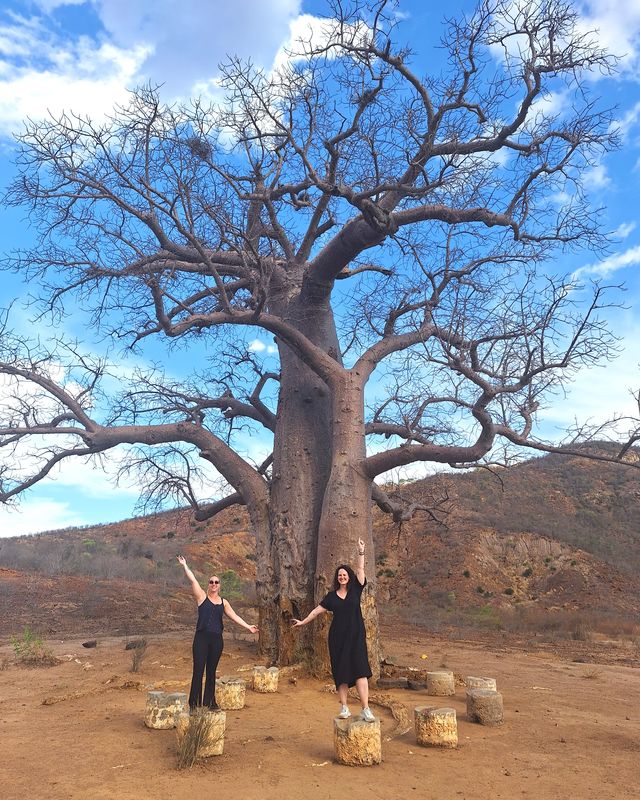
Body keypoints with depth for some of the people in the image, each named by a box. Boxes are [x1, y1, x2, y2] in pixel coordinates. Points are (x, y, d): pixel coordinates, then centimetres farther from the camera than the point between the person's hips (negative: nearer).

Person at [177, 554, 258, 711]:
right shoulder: (202, 596, 1)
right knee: (198, 670, -4)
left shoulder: (224, 602, 12)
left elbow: (234, 616, 12)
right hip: (202, 638, -3)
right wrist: (184, 565, -6)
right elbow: (192, 580, -5)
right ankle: (194, 703, 4)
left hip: (217, 639, 3)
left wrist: (248, 626, 6)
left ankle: (209, 702, 21)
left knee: (212, 671, 11)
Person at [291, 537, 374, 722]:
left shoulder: (356, 590, 3)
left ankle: (366, 710, -12)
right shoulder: (331, 596, 8)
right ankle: (344, 708, 12)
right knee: (341, 672, 3)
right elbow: (318, 610, 14)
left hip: (356, 636, -2)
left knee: (360, 670, -10)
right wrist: (303, 621, 15)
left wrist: (361, 552, -12)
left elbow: (360, 570, -5)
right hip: (338, 637, 2)